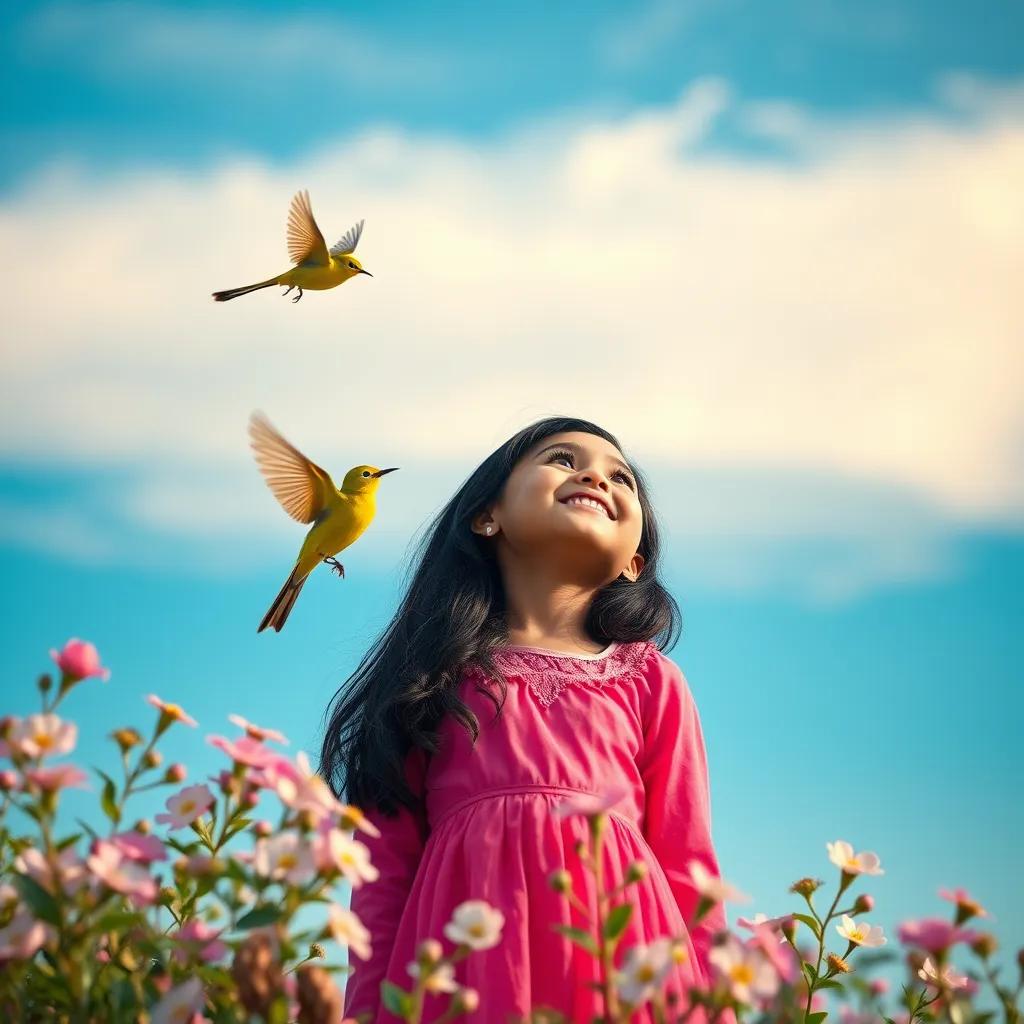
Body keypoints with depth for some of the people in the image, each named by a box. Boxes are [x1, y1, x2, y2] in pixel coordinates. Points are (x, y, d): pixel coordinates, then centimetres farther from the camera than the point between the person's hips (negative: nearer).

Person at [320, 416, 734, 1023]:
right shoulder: (439, 675, 11)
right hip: (463, 970, 0)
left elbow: (688, 874, 10)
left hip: (619, 959, 1)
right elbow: (386, 873, 8)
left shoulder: (652, 682, 13)